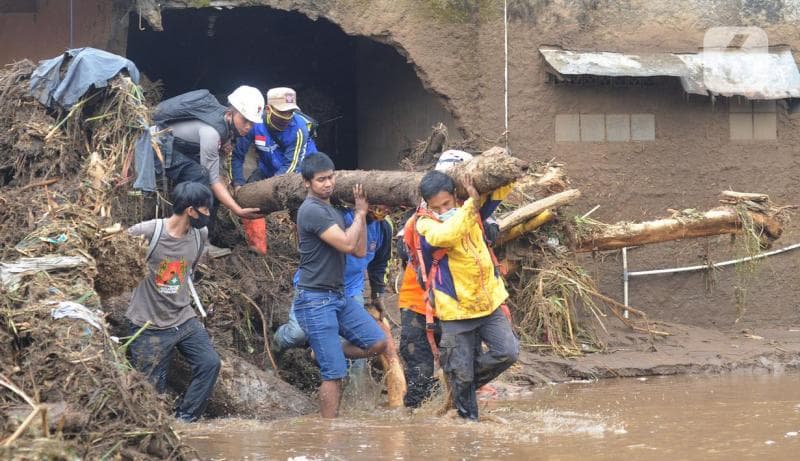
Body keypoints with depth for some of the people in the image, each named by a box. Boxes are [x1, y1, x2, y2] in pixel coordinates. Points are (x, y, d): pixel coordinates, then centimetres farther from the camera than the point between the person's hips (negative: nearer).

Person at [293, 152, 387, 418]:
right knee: (334, 373, -9)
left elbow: (360, 251, 13)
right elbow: (347, 244, -20)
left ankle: (326, 354, 18)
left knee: (377, 343, 3)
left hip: (338, 296, 9)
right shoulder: (312, 211, -14)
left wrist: (361, 211, 7)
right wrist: (360, 214, -4)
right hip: (315, 301, -9)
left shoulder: (331, 211, 16)